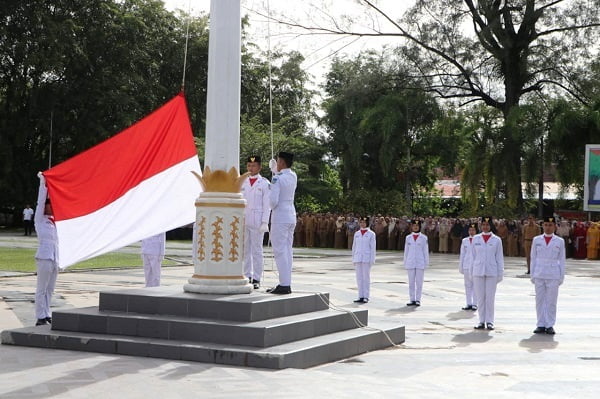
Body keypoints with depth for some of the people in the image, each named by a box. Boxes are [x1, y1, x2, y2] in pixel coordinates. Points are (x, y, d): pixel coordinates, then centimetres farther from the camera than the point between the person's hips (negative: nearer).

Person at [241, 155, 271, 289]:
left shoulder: (264, 183, 2)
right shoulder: (242, 183, 13)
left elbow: (267, 205, -1)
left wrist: (264, 222, -9)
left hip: (257, 221, -4)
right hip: (243, 220, 4)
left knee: (257, 250, -3)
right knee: (245, 250, 4)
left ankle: (256, 279, 0)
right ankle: (247, 276, 9)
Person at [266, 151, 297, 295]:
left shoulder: (277, 179, -14)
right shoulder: (293, 177, 9)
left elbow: (273, 200, -19)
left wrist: (271, 208, 1)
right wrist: (274, 170, 25)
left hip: (280, 218, -8)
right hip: (291, 217, 8)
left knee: (280, 251, -6)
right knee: (287, 251, 10)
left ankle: (284, 285, -9)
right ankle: (287, 283, 12)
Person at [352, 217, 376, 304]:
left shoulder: (371, 234, 0)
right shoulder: (356, 234, 12)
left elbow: (373, 247, -1)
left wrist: (372, 260, -7)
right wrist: (353, 259, 11)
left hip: (366, 258, -4)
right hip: (358, 258, 4)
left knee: (366, 277, -3)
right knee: (359, 278, 4)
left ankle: (366, 297, 1)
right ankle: (361, 296, 8)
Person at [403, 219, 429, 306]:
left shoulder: (423, 238, 1)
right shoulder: (408, 237, 8)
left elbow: (426, 251, 3)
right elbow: (406, 251, 12)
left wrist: (426, 262, -1)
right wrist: (405, 263, 10)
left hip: (420, 263, -2)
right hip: (410, 263, 2)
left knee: (419, 282, -1)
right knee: (411, 282, 4)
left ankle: (418, 300, 4)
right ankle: (412, 300, 9)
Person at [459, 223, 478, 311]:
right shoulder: (464, 241, 11)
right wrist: (460, 266, 11)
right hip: (466, 266, 3)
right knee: (467, 285, 5)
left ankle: (474, 304, 2)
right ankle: (469, 304, 10)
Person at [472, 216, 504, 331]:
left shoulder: (496, 240, 4)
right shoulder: (476, 239, 8)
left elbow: (499, 258, 5)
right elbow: (473, 256, 11)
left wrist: (500, 274, 2)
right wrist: (471, 272, 8)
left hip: (491, 272, -1)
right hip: (478, 272, 1)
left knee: (490, 297, -1)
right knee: (480, 297, 2)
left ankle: (489, 321, 5)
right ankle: (481, 321, 8)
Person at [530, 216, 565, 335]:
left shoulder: (560, 241, 4)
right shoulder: (536, 240, 7)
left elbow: (562, 260, 5)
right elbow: (533, 258, 9)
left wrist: (561, 276, 1)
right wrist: (532, 275, 4)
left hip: (553, 275, -1)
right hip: (539, 275, 1)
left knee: (551, 301, 0)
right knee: (540, 300, 3)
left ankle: (550, 325, 6)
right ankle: (541, 325, 9)